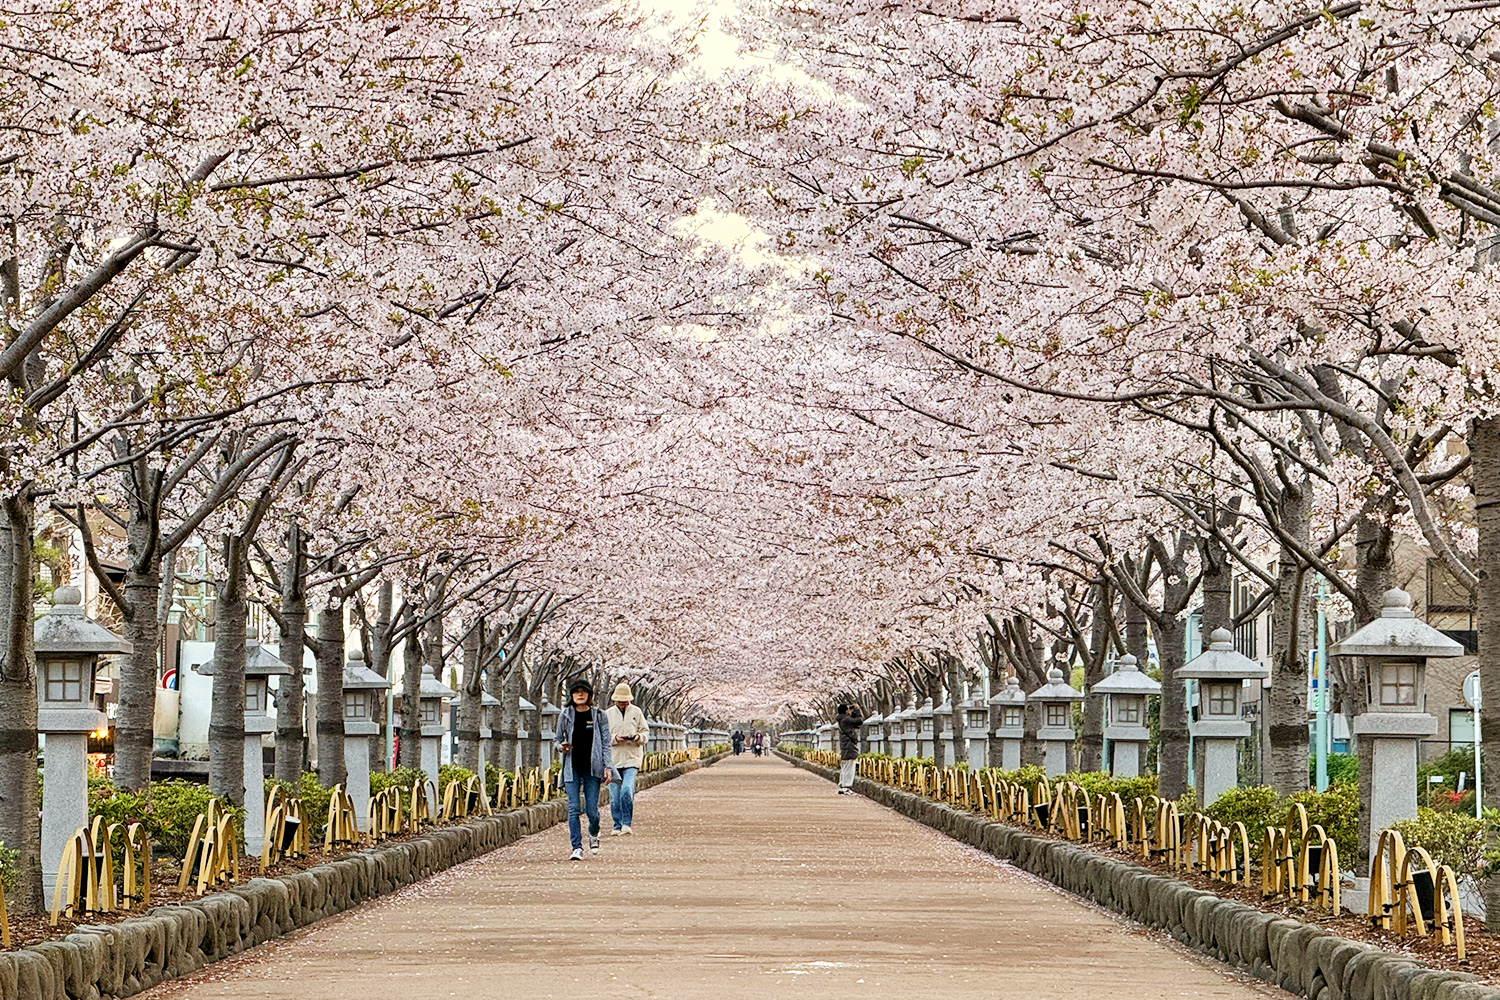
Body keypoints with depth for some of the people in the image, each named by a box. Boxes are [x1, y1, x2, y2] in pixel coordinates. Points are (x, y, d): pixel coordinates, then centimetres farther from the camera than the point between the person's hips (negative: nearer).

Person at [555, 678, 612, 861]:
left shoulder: (599, 716, 5)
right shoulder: (565, 716, 7)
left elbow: (605, 743, 4)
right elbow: (557, 740, 15)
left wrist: (607, 767, -4)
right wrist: (561, 747, -8)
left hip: (592, 769, -1)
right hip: (572, 768, 1)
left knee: (592, 809, -3)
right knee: (573, 808, -9)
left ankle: (593, 834, 28)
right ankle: (577, 847, -7)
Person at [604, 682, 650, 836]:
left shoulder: (636, 712, 8)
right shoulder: (608, 713, 9)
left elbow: (646, 732, 11)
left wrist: (639, 736, -11)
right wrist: (615, 738, -13)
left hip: (632, 758, -2)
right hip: (614, 758, 2)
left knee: (627, 790, -19)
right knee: (614, 795, 1)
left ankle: (626, 824, -10)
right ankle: (617, 826, 13)